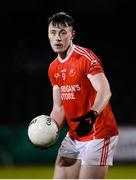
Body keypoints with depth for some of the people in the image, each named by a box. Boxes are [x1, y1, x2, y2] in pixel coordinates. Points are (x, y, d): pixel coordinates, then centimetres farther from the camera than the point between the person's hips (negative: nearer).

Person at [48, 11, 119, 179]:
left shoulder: (86, 58, -14)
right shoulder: (53, 68, 11)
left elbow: (105, 91, -26)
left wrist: (92, 115, -42)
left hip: (99, 135, -8)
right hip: (73, 137, 8)